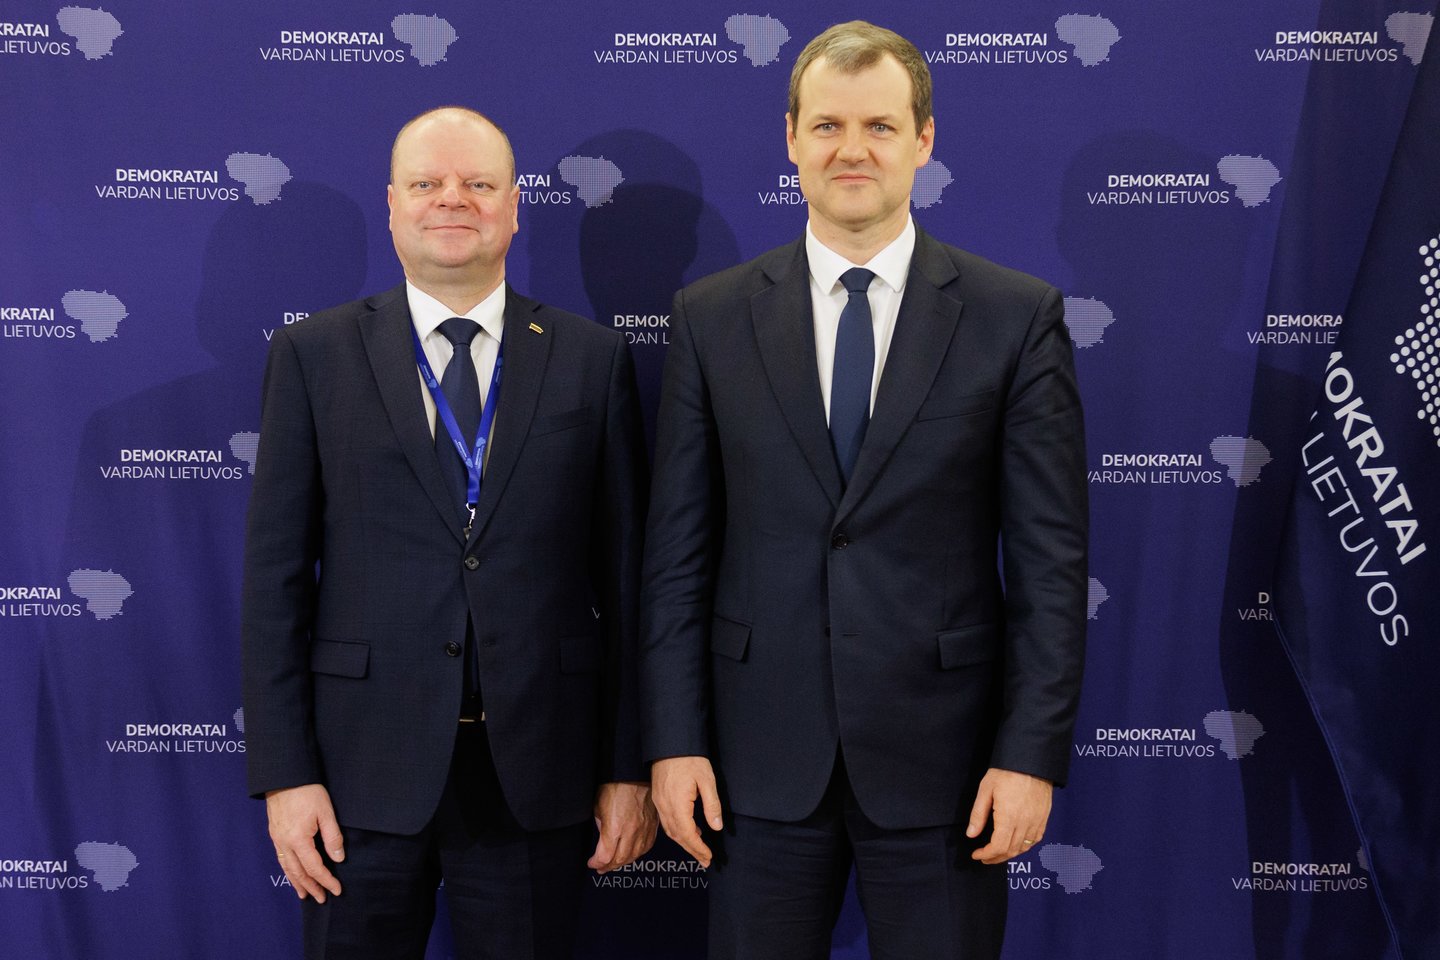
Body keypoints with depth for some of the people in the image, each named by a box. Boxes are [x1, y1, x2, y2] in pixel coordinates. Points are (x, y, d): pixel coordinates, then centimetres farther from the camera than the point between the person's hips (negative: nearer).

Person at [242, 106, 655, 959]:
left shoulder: (593, 359, 3)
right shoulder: (315, 355, 3)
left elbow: (627, 570, 3)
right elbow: (276, 572, 0)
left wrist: (630, 766, 1)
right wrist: (285, 774, -5)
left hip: (535, 769, 1)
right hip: (364, 766, 0)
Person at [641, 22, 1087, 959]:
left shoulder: (1018, 316, -2)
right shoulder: (712, 317, 3)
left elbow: (1052, 558, -3)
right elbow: (677, 553, 3)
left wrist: (1033, 752, -8)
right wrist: (674, 739, -1)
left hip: (941, 751, -1)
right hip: (763, 752, 1)